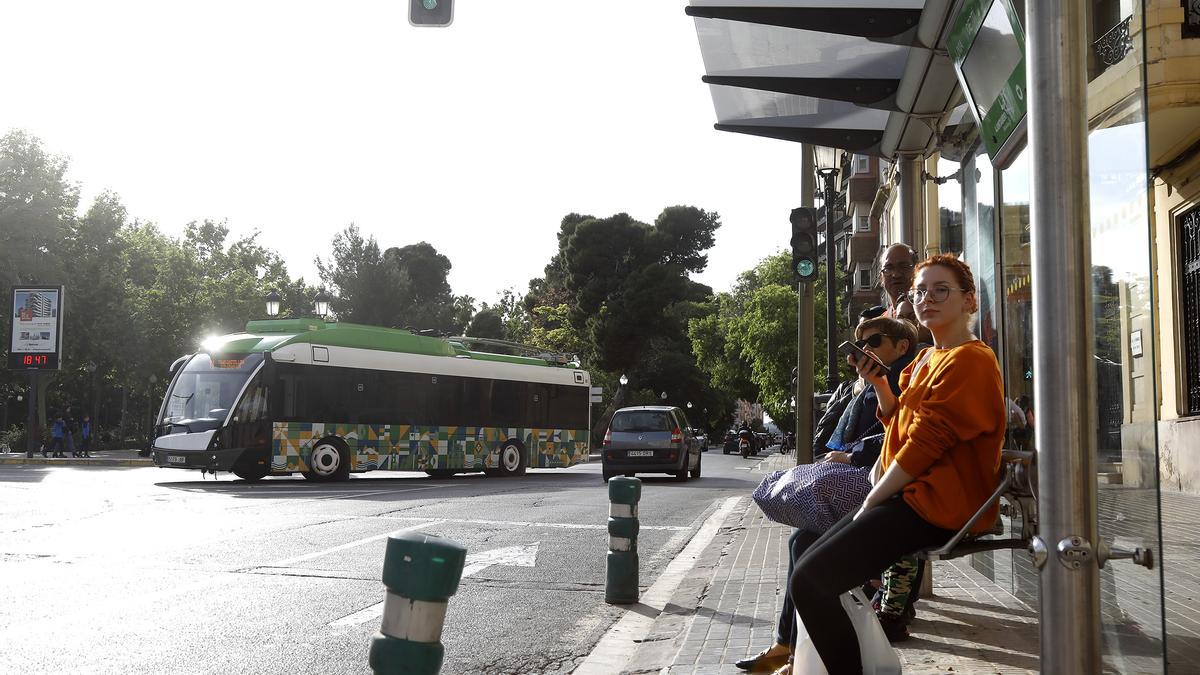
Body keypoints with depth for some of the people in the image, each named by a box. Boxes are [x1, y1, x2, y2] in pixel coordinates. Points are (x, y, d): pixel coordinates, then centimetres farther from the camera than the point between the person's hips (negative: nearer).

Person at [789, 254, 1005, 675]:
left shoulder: (969, 360, -13)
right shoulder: (927, 358, 19)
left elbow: (926, 442, -18)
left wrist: (871, 502, -11)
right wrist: (878, 383, 9)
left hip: (938, 505, -10)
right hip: (909, 493, 10)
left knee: (809, 581, -21)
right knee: (807, 564, 11)